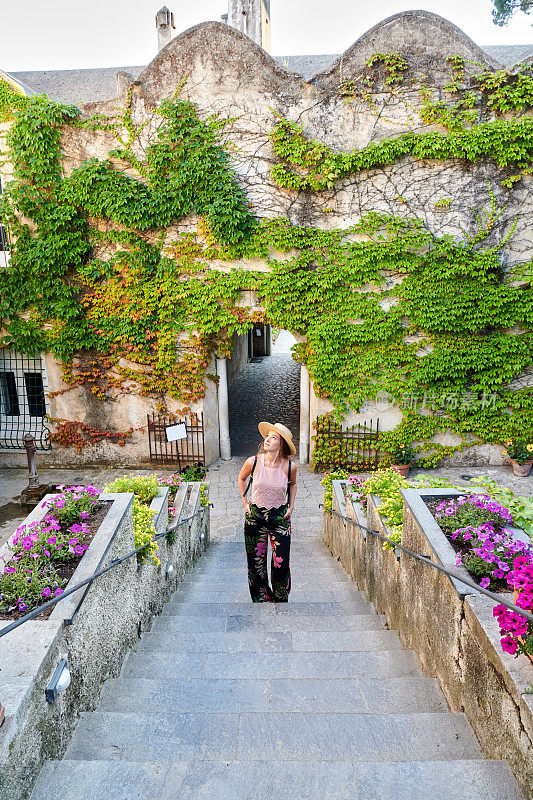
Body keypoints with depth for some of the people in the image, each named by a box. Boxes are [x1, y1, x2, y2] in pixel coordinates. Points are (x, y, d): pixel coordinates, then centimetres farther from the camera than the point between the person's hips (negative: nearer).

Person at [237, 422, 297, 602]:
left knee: (281, 563, 1)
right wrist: (245, 504, 5)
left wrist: (291, 506, 5)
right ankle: (261, 598, 30)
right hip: (255, 515, 0)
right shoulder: (253, 462, -14)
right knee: (256, 562, 7)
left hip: (280, 517, 0)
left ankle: (280, 599, 27)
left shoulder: (290, 466, -12)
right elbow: (241, 478, 8)